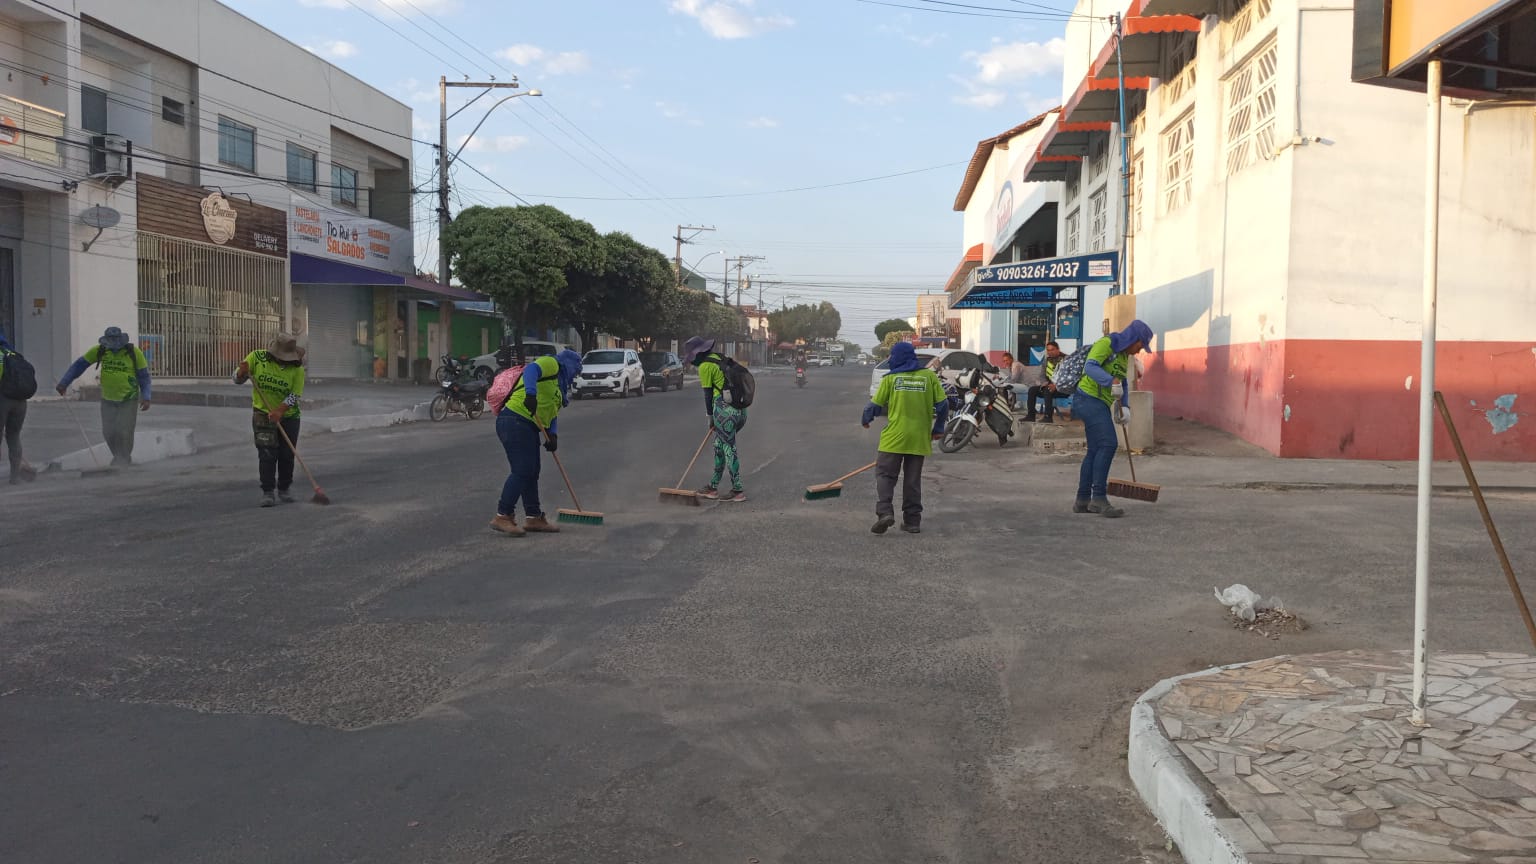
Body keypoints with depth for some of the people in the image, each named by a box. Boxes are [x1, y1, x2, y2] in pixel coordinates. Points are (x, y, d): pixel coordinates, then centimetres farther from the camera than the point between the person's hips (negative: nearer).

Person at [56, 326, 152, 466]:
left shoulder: (134, 352, -14)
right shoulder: (100, 350, -7)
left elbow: (144, 376, -8)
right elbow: (79, 364, 1)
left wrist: (146, 397, -18)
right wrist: (64, 383, -2)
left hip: (129, 399, -3)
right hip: (108, 399, 3)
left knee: (124, 432, -7)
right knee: (108, 432, 3)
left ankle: (124, 460, 12)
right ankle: (119, 456, 27)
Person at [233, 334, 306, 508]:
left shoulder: (297, 368, -12)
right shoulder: (256, 357, -11)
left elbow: (295, 395, -14)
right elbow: (237, 379, -2)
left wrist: (279, 411, -28)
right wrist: (243, 372, -26)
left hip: (288, 416, 1)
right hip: (262, 414, -1)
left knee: (287, 455, 5)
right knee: (267, 454, -8)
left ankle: (283, 490, 21)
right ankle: (268, 492, -5)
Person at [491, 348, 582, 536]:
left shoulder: (559, 386, 28)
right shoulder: (550, 364, 0)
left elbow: (551, 415, 22)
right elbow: (531, 370, -22)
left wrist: (552, 435, 5)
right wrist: (531, 394, -38)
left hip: (528, 427, 11)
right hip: (515, 421, -10)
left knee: (531, 473, 13)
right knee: (521, 471, -12)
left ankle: (534, 517, 19)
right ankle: (503, 517, -9)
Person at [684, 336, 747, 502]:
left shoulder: (704, 366, -8)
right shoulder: (719, 358, 16)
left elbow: (708, 394, -3)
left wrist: (711, 418, 7)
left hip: (725, 410, -8)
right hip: (740, 409, 8)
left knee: (729, 448, 0)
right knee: (719, 447, 16)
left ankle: (738, 491, 4)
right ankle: (713, 487, 23)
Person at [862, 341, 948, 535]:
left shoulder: (890, 378, -1)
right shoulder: (929, 376, 3)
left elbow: (876, 405, 3)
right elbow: (943, 404, 1)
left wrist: (866, 419, 23)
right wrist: (938, 429, 14)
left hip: (894, 437, -2)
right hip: (919, 438, 2)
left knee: (885, 475, 4)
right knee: (913, 480, 11)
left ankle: (884, 512, -15)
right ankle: (912, 521, 12)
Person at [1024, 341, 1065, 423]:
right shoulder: (1047, 361, 13)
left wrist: (1056, 385, -28)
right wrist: (1045, 383, -12)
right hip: (1050, 385, 7)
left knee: (1047, 391, -34)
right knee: (1032, 390, -12)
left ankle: (1048, 417, -34)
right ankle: (1031, 416, -14)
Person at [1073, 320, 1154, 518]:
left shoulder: (1124, 355, 20)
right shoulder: (1106, 344, -8)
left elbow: (1123, 384, 20)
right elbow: (1090, 367, -22)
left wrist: (1125, 407, 5)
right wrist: (1111, 381, -35)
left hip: (1100, 405, 10)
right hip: (1089, 398, -10)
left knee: (1095, 450, 9)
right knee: (1108, 444, -18)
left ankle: (1083, 501, 13)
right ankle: (1099, 497, -17)